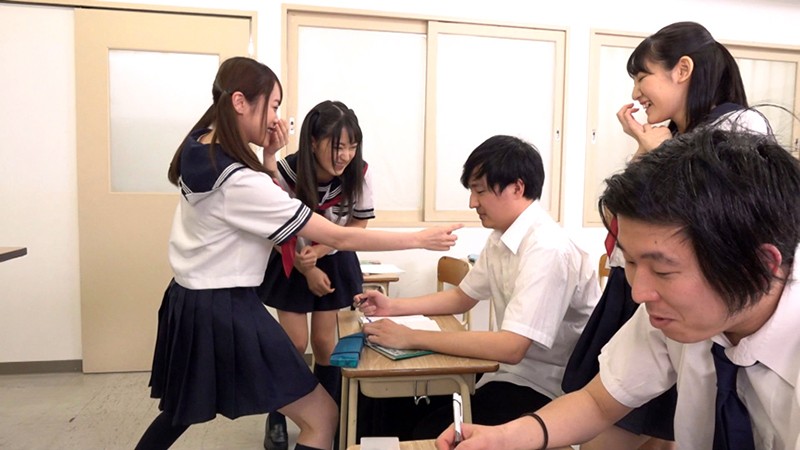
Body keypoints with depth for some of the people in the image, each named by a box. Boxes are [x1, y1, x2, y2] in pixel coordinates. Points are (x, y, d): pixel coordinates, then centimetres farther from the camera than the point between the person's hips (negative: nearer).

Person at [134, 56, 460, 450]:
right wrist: (421, 239, -15)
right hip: (227, 311, -10)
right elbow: (339, 238, -23)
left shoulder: (199, 148, 1)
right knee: (322, 418, -1)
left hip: (191, 302, 10)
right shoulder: (240, 182, -26)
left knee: (181, 411, 33)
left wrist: (267, 158, 1)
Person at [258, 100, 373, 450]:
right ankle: (276, 420, 25)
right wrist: (307, 271, -14)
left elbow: (358, 225, -11)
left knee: (325, 342, 4)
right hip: (291, 263, -1)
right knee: (295, 343, 0)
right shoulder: (286, 173, -29)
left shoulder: (358, 174, -24)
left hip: (335, 261, 2)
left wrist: (318, 252, -24)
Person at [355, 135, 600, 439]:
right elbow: (462, 298, 15)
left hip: (544, 385, -8)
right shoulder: (501, 237, 3)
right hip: (513, 369, 8)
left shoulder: (547, 249, -26)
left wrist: (411, 338, -29)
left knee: (431, 432, -14)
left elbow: (511, 347, -32)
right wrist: (393, 307, 3)